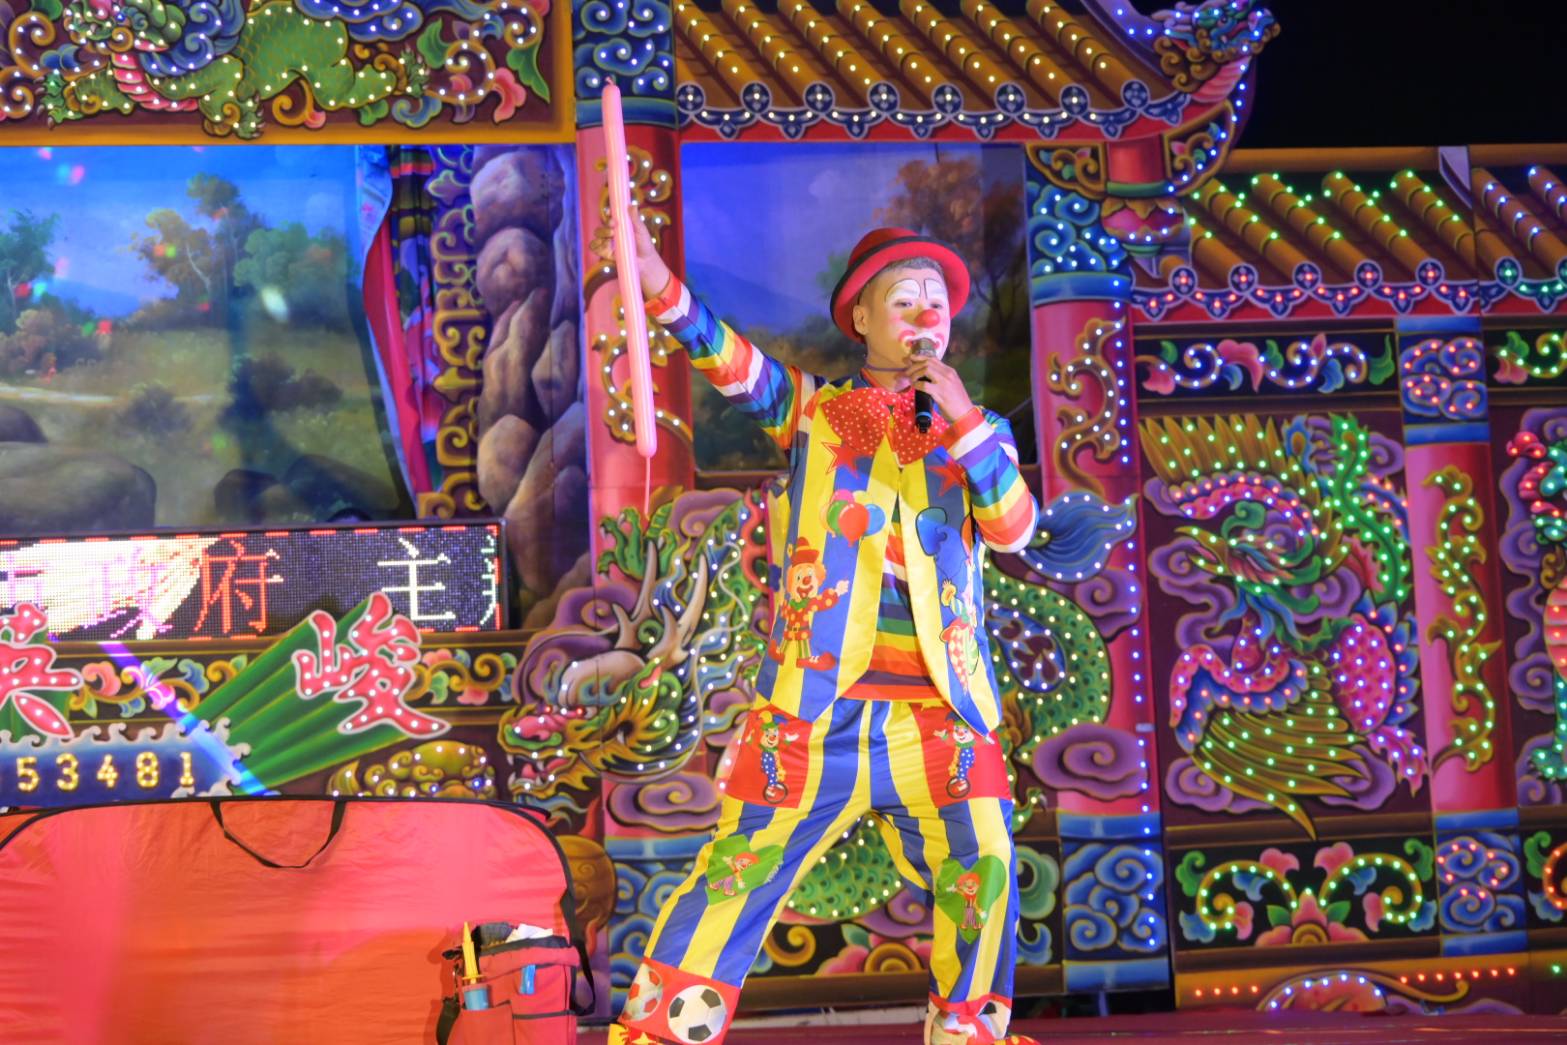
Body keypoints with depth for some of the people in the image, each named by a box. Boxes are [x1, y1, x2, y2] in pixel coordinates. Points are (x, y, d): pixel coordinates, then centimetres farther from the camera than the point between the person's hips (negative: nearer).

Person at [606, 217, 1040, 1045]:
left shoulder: (972, 432, 15)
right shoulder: (813, 410, 10)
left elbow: (1015, 529, -1)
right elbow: (733, 365, -9)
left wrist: (962, 418, -7)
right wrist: (659, 285, -27)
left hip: (936, 712, 2)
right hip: (815, 708, -2)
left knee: (982, 885, 4)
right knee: (736, 880, -6)